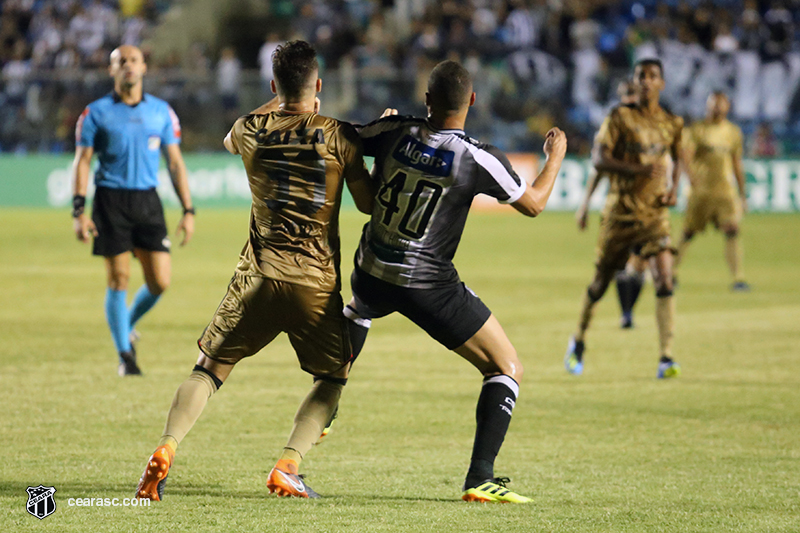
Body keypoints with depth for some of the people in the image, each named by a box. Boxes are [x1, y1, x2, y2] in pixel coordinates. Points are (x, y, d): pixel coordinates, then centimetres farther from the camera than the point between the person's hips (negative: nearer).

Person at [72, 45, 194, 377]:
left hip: (148, 200, 3)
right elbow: (82, 161, 1)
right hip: (110, 201, -3)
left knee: (160, 281, -4)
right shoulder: (97, 113, 1)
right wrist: (79, 211, -9)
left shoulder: (161, 112, 8)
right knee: (119, 280, -5)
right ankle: (125, 355, 7)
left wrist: (188, 211, 5)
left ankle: (127, 326, 25)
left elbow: (175, 163, 11)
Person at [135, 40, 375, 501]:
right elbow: (369, 203, 6)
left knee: (211, 368, 11)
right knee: (333, 376, 17)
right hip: (316, 281, -1)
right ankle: (288, 466, -1)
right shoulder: (339, 137, -4)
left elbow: (229, 142, 30)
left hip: (259, 276, 1)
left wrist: (278, 106, 38)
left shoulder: (251, 130, 4)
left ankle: (166, 450, -11)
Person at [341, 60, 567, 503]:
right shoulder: (479, 159, -17)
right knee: (507, 368, 5)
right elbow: (533, 204, -2)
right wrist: (556, 155, 14)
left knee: (357, 312, 42)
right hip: (428, 287, -5)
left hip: (371, 272, 5)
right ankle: (480, 479, -5)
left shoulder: (394, 131, -9)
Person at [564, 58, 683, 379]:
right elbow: (599, 159, -14)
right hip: (621, 210, -2)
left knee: (664, 279, -16)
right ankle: (579, 339, 35)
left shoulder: (672, 124, 6)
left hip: (655, 211, 2)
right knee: (602, 281, 10)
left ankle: (666, 358, -17)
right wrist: (638, 169, -27)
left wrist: (674, 188, 6)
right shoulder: (620, 117, -5)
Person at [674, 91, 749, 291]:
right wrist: (691, 173, -30)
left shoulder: (733, 132, 12)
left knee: (732, 231, -13)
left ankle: (738, 278, -16)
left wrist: (742, 193, 18)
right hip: (701, 189, -2)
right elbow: (687, 155, -10)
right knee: (688, 233, 7)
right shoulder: (697, 129, 1)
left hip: (725, 190, 2)